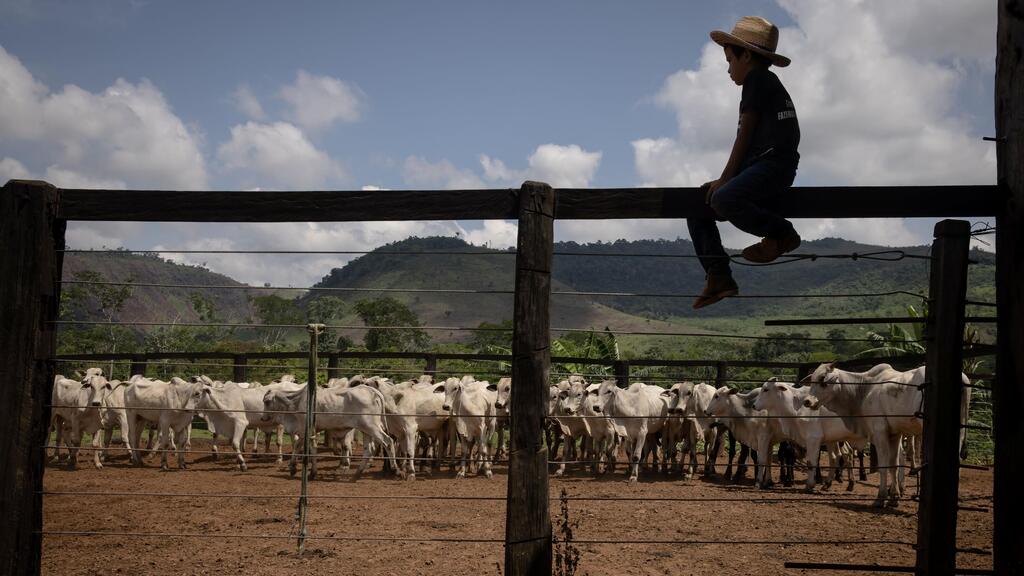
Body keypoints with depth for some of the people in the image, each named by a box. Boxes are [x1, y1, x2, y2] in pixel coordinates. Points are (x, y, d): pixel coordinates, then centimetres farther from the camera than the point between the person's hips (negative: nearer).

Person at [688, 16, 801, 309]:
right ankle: (718, 276, -1)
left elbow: (745, 133, -8)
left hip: (773, 164, -10)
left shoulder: (757, 79, -4)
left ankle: (782, 233, -15)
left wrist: (725, 177, -7)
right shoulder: (767, 84, 26)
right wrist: (727, 179, 14)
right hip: (761, 168, 10)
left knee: (723, 200, -35)